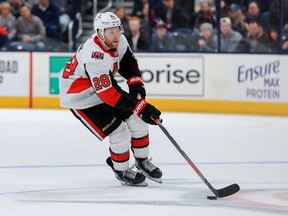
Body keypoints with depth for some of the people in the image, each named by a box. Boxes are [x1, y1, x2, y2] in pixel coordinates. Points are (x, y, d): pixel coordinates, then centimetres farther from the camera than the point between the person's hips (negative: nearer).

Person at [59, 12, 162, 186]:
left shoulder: (119, 41, -13)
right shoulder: (94, 58, -38)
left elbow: (128, 61, 9)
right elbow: (107, 94, -41)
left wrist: (136, 84, -6)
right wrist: (141, 106, -42)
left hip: (106, 85, 8)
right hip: (81, 98, -8)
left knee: (137, 119, 3)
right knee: (120, 133, -13)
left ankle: (142, 161, 24)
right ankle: (121, 171, 12)